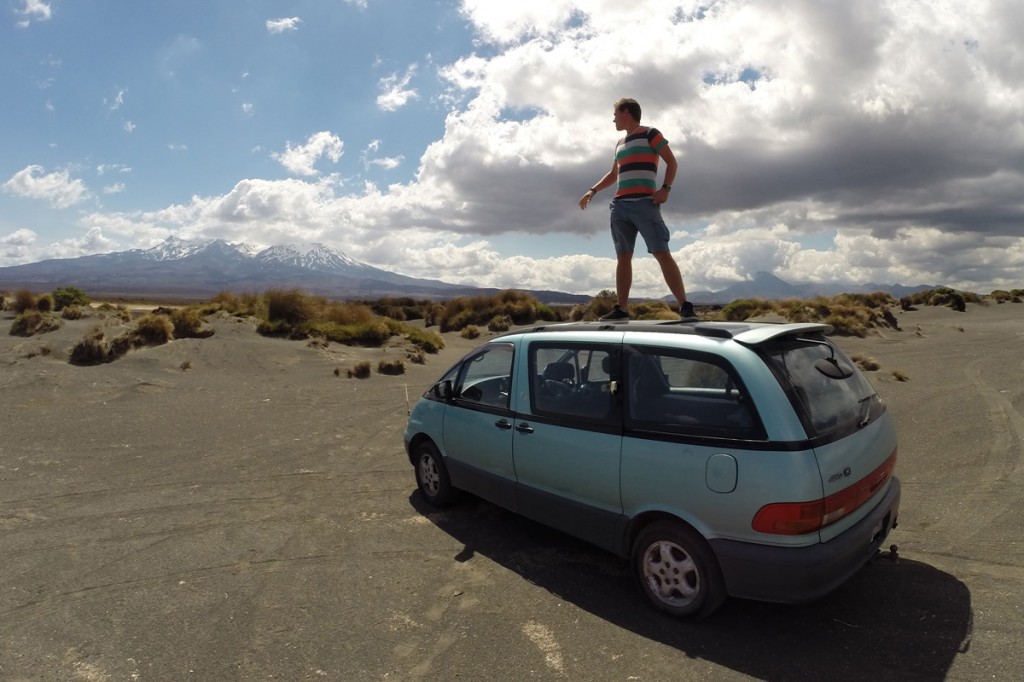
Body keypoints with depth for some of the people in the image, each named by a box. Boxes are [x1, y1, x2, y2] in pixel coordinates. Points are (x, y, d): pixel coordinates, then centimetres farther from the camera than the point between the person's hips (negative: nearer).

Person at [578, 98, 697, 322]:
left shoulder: (650, 133, 5)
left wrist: (665, 188, -15)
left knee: (662, 253, -15)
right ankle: (620, 309, 4)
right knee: (623, 257, 3)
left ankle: (685, 306, -17)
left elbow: (672, 162, 0)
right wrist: (593, 191, 28)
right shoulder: (620, 144, 25)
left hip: (644, 203, -7)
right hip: (620, 206, 7)